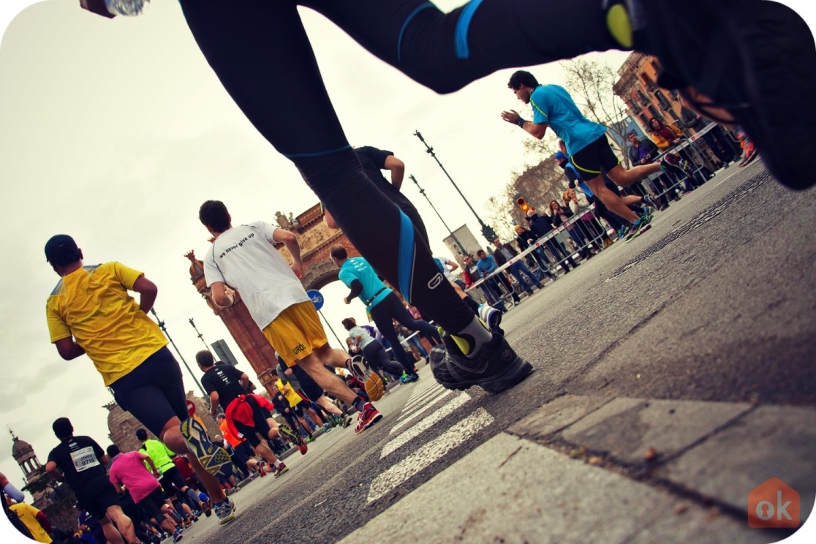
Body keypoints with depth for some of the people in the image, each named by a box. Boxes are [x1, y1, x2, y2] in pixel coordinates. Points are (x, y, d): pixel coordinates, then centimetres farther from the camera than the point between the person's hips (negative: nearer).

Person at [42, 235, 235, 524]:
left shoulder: (54, 302, 7)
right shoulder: (108, 270, 7)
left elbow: (67, 351, 3)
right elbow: (149, 288, -5)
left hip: (121, 376, -1)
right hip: (155, 354, 1)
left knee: (171, 432, -4)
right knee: (182, 421, 18)